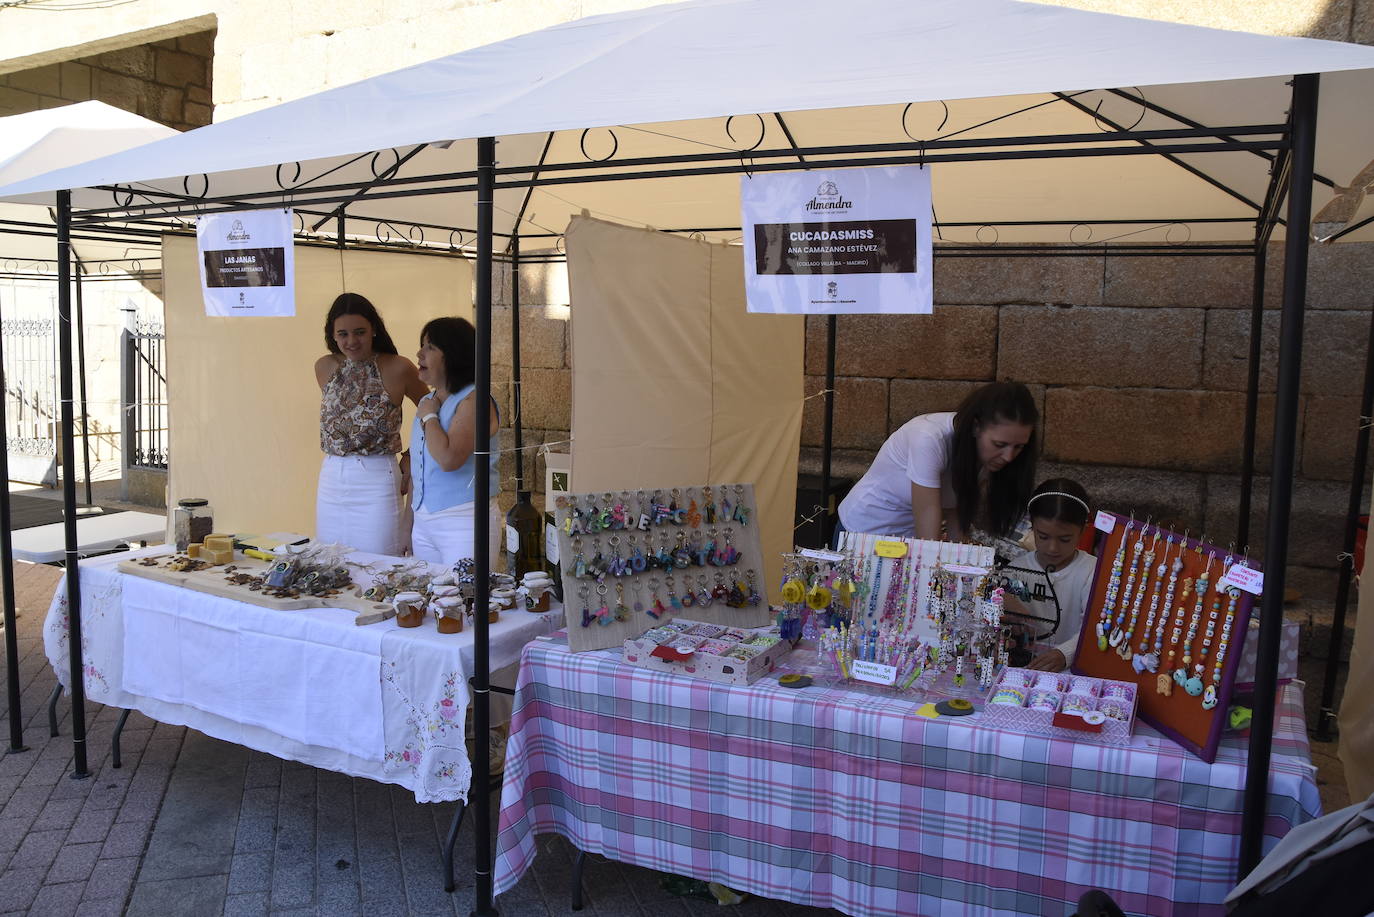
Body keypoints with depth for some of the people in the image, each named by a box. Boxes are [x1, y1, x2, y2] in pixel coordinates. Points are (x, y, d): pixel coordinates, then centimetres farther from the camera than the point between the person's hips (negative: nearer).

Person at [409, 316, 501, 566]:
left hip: (465, 523, -8)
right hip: (424, 523, 8)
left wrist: (429, 417, -12)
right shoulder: (427, 402, 12)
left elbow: (449, 459, -27)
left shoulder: (474, 401, -13)